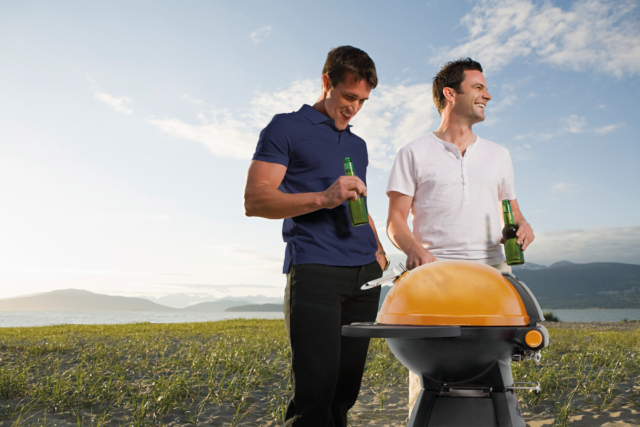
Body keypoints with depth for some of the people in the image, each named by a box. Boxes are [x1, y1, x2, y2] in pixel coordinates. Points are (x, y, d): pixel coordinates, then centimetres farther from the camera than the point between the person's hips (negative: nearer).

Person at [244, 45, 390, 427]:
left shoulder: (358, 145, 25)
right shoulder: (286, 128, 5)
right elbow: (254, 200, -5)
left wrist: (378, 249, 13)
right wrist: (323, 198, -17)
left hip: (364, 274, 7)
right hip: (315, 271, -6)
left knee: (346, 389, 7)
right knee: (316, 392, -11)